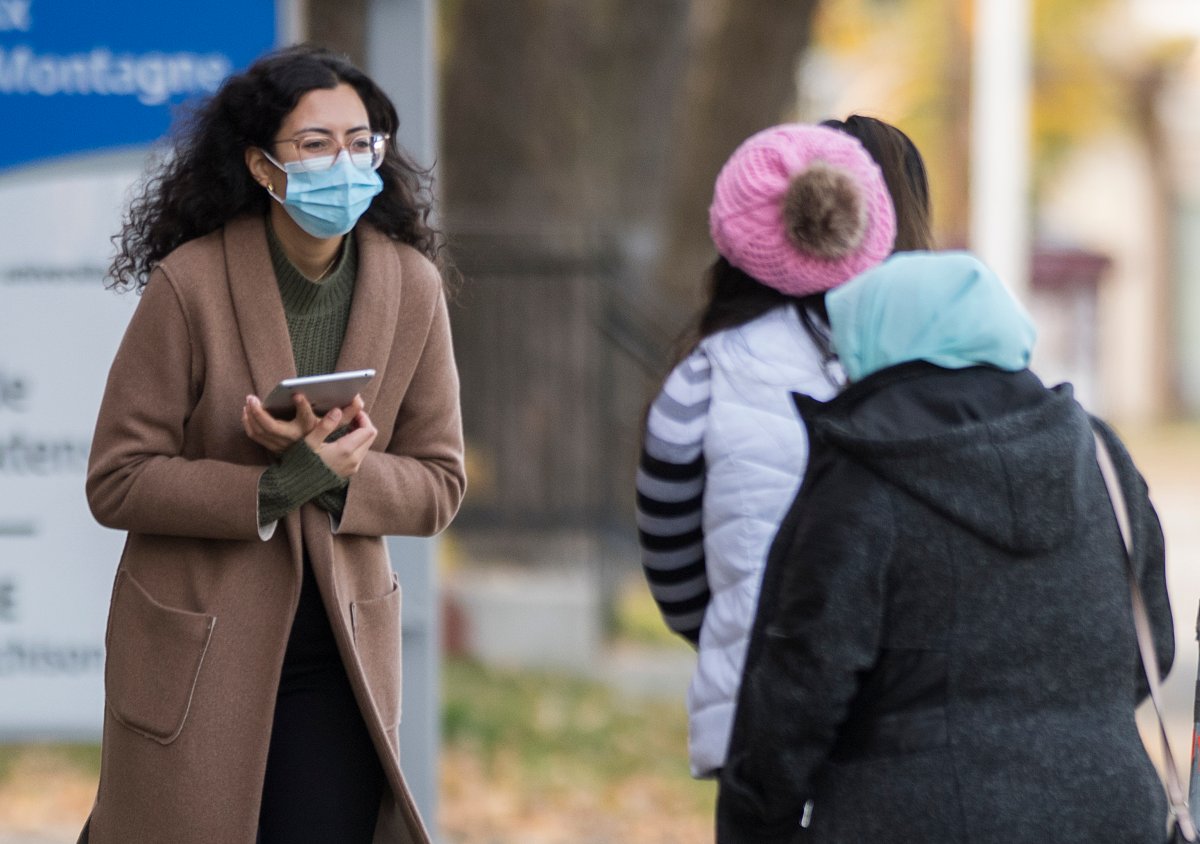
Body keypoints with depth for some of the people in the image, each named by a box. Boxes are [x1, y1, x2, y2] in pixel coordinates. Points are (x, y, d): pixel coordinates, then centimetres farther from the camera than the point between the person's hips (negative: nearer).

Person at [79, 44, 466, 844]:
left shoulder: (411, 286, -2)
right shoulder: (189, 285, -13)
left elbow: (438, 483, 3)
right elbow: (116, 483, -11)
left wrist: (334, 475, -17)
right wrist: (277, 487, -21)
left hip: (339, 658, 3)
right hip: (198, 657, -3)